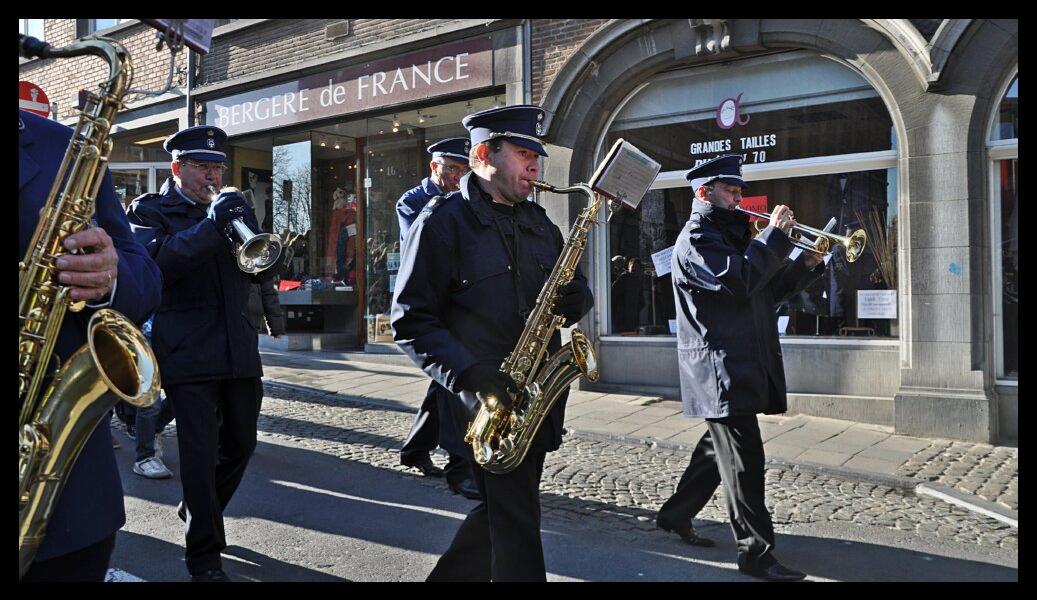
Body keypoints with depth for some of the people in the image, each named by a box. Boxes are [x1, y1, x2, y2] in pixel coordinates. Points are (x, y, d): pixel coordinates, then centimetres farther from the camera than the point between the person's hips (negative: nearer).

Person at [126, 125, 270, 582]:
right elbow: (154, 264, -18)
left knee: (240, 445, 14)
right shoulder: (150, 211, 2)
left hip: (239, 350, 6)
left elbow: (262, 270, 10)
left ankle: (197, 510, 40)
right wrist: (209, 226, -25)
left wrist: (246, 226, -9)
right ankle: (204, 555, 8)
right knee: (200, 453, -5)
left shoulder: (229, 209, 17)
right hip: (187, 352, -5)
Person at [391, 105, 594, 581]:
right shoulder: (443, 220, -7)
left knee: (502, 510, 18)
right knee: (517, 525, -2)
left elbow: (570, 289, 21)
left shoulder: (539, 224, 14)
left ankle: (448, 576, 39)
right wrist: (470, 376, -24)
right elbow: (411, 320, -12)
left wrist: (576, 300, -5)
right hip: (485, 401, -7)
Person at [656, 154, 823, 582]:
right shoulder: (696, 238, -9)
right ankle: (756, 552, -3)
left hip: (744, 363, 10)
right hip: (720, 367, -10)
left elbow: (769, 290, 22)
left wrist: (808, 265, 8)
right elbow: (740, 280, -24)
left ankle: (676, 515, 32)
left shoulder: (730, 235, 22)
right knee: (743, 458, -9)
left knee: (721, 448, 18)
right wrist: (776, 234, -15)